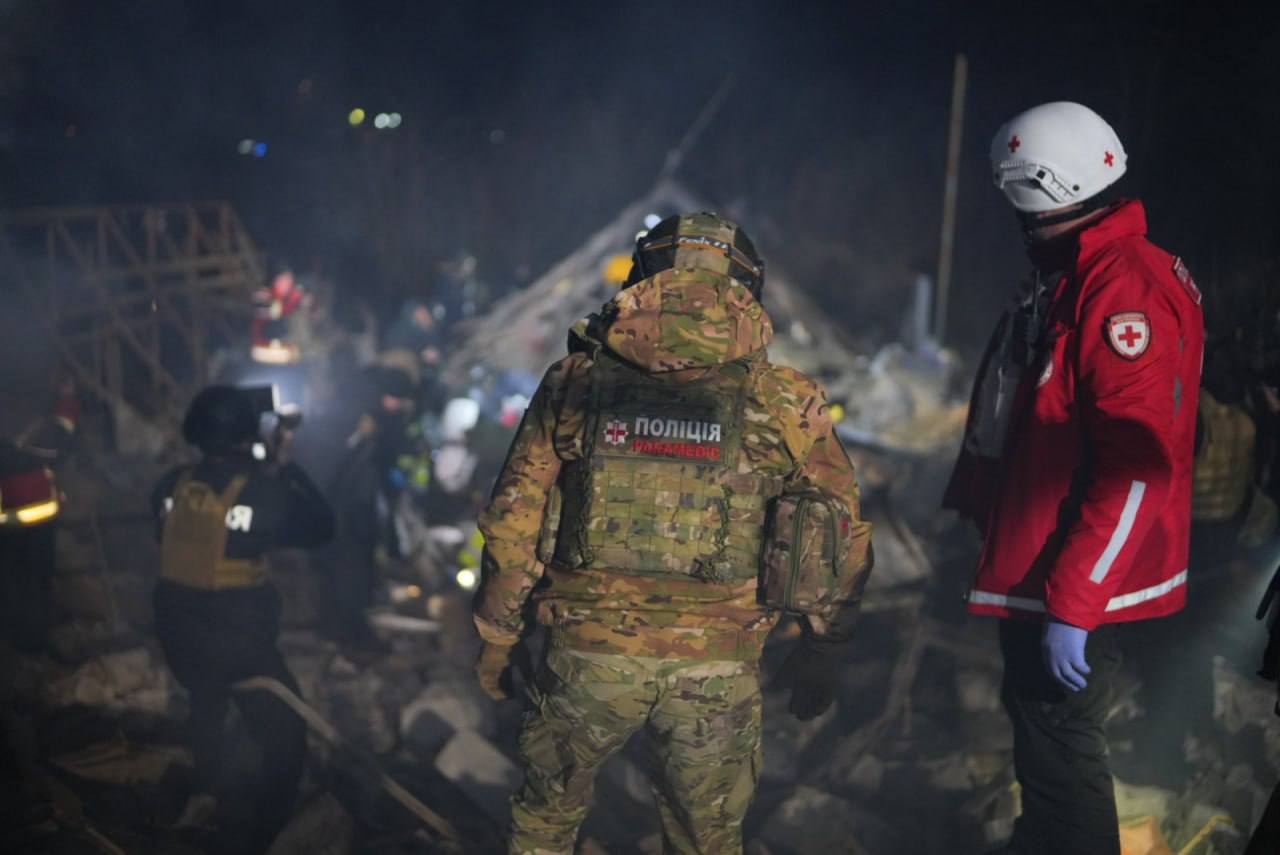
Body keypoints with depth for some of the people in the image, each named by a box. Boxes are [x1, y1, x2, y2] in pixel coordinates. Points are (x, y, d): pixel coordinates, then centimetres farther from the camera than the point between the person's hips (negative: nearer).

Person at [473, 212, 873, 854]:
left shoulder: (576, 383, 0)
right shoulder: (783, 402, -1)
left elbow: (513, 523, 3)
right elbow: (844, 537, 5)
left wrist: (497, 638, 14)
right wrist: (823, 649, 18)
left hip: (589, 655, 0)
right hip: (717, 670, 0)